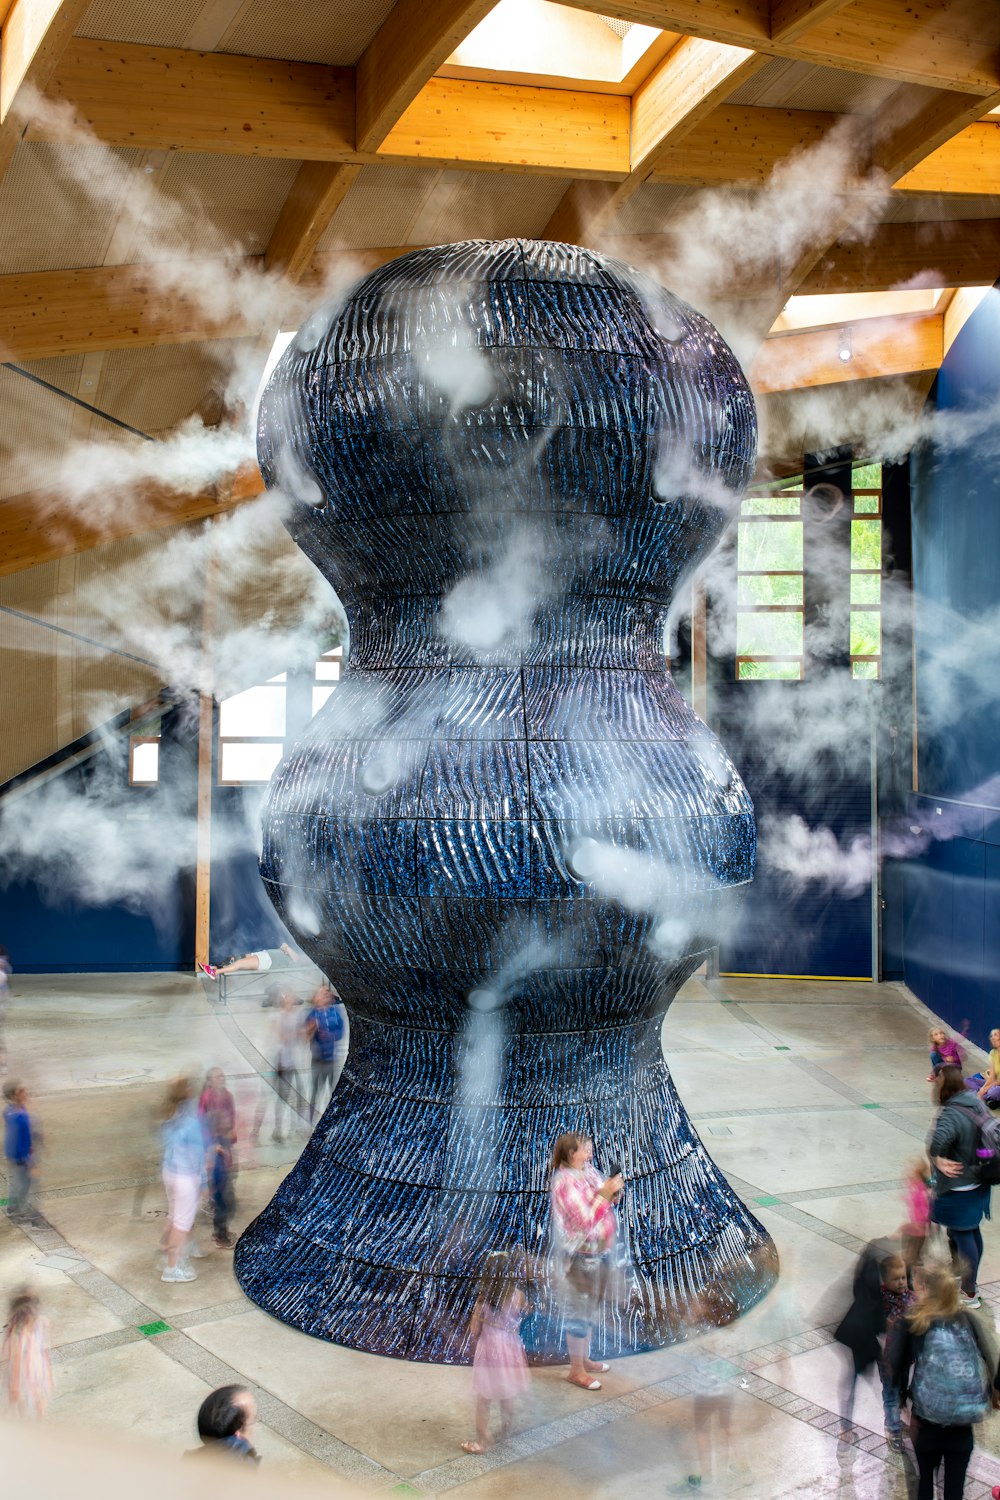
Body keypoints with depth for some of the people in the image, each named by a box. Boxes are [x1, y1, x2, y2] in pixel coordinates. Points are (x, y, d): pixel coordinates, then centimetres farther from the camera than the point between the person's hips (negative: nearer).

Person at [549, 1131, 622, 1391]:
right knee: (579, 1312, 4)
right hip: (579, 1256, -9)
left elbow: (605, 1203, 12)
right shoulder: (565, 1182, -25)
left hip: (597, 1252, 9)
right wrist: (605, 1193, -27)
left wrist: (613, 1191, -8)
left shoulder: (589, 1170, 2)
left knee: (589, 1309, 22)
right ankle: (576, 1370, 18)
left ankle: (584, 1359, 37)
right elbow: (585, 1219, -27)